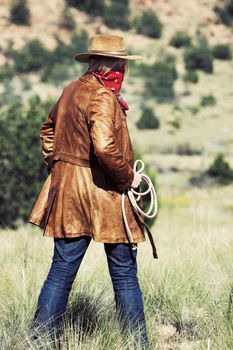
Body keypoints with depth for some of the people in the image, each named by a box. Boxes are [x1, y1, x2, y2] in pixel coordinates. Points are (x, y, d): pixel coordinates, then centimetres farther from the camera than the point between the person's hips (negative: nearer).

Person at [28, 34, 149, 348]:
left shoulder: (71, 90, 12)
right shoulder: (103, 97, -15)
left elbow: (48, 128, 26)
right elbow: (104, 147, -27)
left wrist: (57, 166, 24)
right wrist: (128, 177, -14)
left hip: (67, 192, 8)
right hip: (103, 193, -8)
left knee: (62, 269, 9)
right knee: (124, 273, 3)